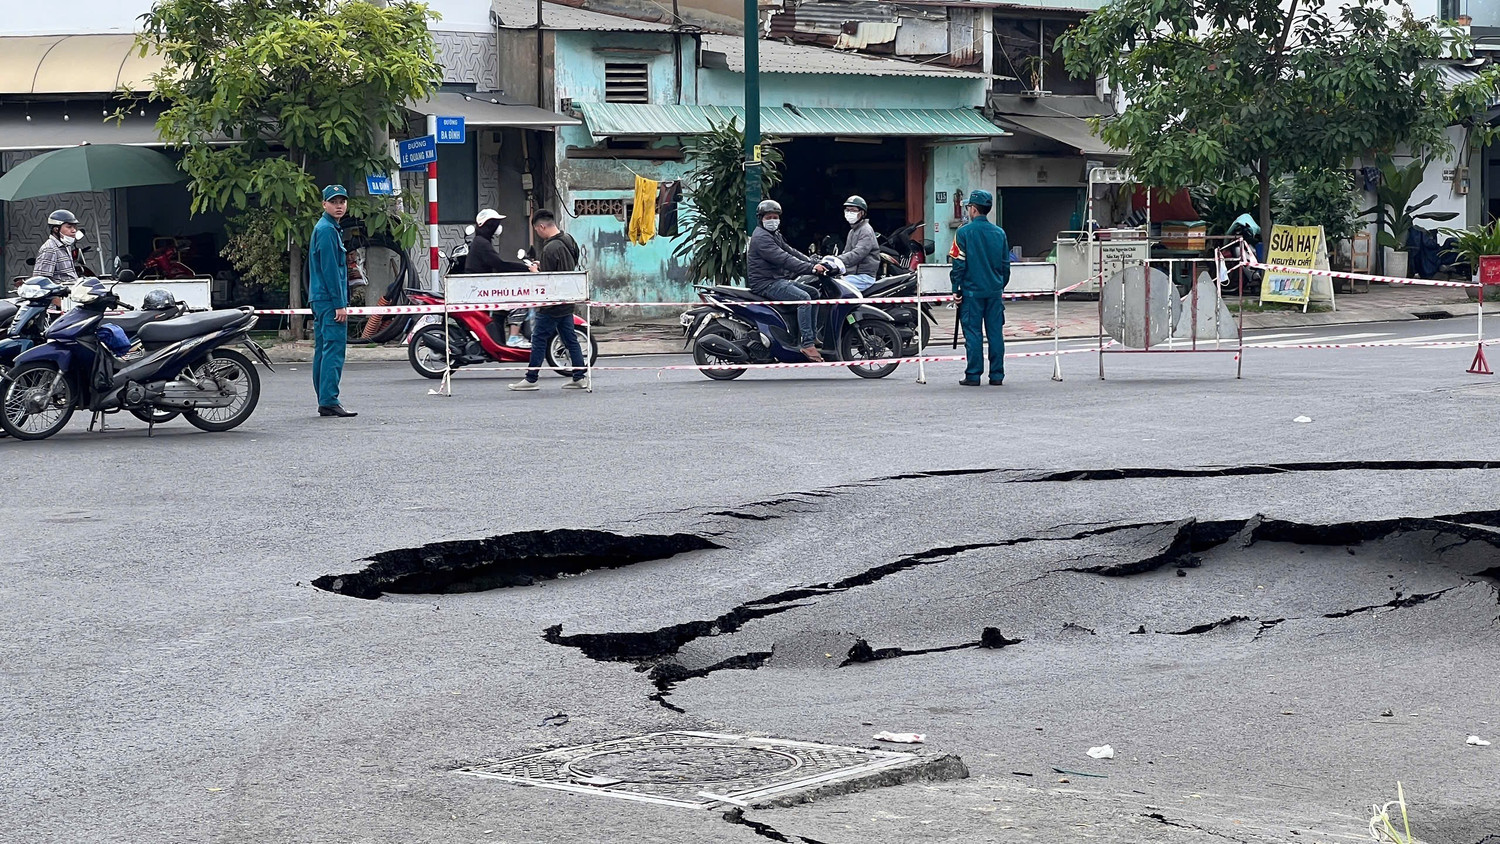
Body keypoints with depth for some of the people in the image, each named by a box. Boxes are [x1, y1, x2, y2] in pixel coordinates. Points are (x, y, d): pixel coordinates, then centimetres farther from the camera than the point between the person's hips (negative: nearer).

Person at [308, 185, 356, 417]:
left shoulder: (327, 228, 20)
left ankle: (324, 402, 13)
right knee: (334, 347, -13)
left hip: (320, 299, 11)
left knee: (323, 350, 10)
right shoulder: (327, 230, -12)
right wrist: (340, 304, -19)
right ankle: (329, 401, -16)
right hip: (329, 299, -11)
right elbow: (329, 269, -17)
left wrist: (340, 301, 23)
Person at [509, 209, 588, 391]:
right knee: (570, 338, 13)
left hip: (552, 304, -9)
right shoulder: (568, 239, 6)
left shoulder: (550, 249, -23)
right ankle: (579, 375, 13)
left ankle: (531, 379, 3)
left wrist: (535, 271, -3)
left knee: (539, 339, -1)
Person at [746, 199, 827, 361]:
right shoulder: (761, 237, -16)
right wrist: (811, 268, -27)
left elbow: (790, 251, 18)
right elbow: (783, 259, -25)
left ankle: (814, 336, 11)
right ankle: (807, 344, -28)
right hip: (766, 284, -11)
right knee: (803, 298, -25)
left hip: (779, 280, 11)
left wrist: (813, 263, 5)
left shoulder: (775, 235, 20)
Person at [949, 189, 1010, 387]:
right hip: (995, 291, 4)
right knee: (995, 332, 6)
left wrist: (956, 289, -1)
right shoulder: (999, 233, 6)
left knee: (973, 333, -1)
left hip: (972, 291, -4)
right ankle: (997, 375, 8)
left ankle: (973, 375, -1)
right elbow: (1006, 265, 12)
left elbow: (958, 264, -8)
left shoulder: (964, 232, -7)